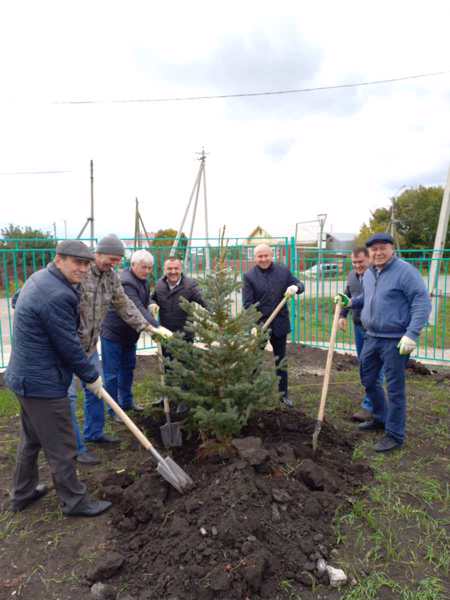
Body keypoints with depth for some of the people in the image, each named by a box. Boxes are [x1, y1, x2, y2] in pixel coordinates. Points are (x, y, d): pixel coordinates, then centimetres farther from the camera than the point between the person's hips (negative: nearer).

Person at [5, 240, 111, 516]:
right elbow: (69, 346, -21)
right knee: (61, 447, 6)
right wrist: (91, 376, -7)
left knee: (31, 439, 25)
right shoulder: (57, 296, -26)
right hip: (44, 383, -11)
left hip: (26, 377, 11)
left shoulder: (40, 278, 7)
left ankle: (23, 493, 42)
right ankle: (75, 501, 22)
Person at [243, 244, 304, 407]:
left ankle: (283, 393, 30)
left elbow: (299, 284, 7)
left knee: (281, 360, 15)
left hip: (280, 324, 3)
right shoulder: (249, 276, -6)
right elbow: (247, 304, -10)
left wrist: (295, 287, -18)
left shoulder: (283, 271, 1)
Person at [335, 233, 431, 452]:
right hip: (372, 337, 8)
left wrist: (412, 334, -24)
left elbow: (422, 302, -17)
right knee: (368, 380, 19)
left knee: (395, 388, 2)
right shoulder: (369, 273, 10)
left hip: (395, 341, -8)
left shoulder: (405, 271, -14)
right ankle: (381, 417, 40)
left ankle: (394, 435, 17)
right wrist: (349, 302, 9)